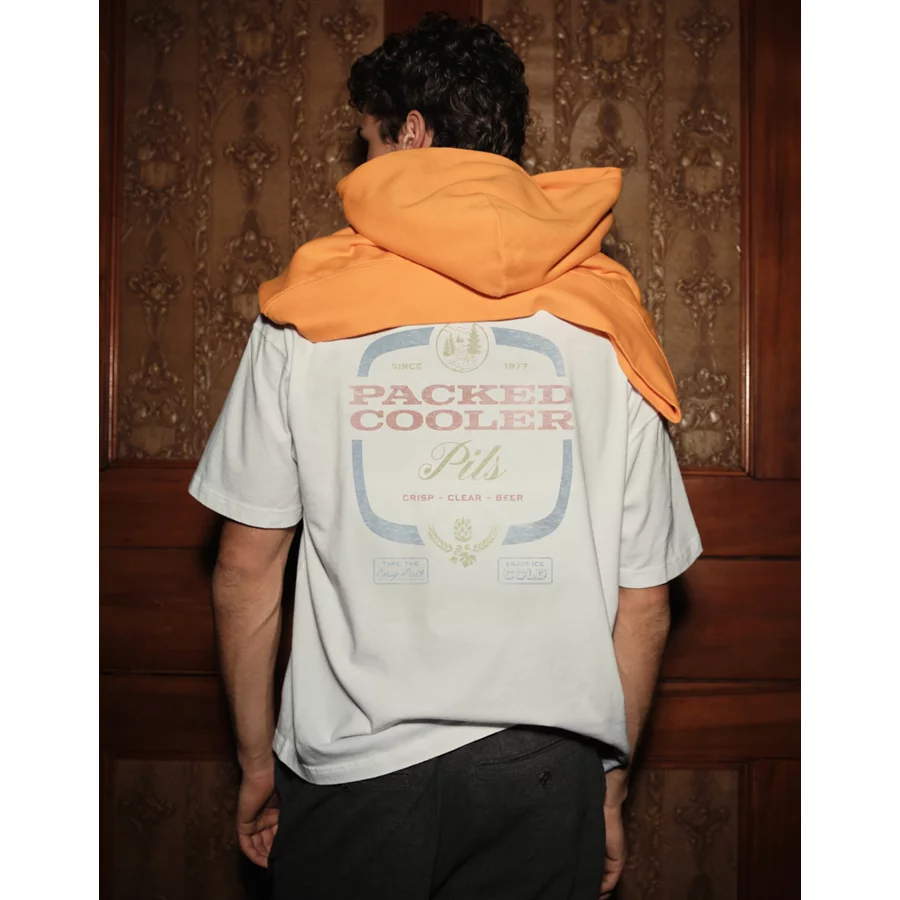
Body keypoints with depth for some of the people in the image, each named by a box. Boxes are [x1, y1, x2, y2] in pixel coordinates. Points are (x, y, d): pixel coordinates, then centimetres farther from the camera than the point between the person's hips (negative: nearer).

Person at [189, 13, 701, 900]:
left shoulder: (306, 311, -4)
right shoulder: (607, 323, 0)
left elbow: (247, 569, -1)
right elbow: (644, 600, 2)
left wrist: (257, 764, 11)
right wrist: (610, 781, 14)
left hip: (351, 764, -1)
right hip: (546, 775, 2)